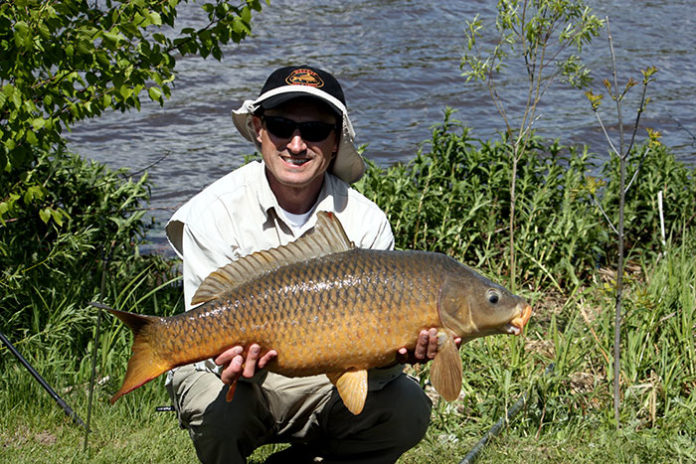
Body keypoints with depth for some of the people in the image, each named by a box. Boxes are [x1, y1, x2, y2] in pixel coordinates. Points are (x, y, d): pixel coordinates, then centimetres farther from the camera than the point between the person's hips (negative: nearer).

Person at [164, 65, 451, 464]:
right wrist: (240, 359, -44)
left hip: (324, 382, 3)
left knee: (407, 409, -21)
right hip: (236, 373, -2)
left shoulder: (366, 221, -10)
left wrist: (397, 352, -37)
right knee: (218, 410, -35)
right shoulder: (214, 212, -17)